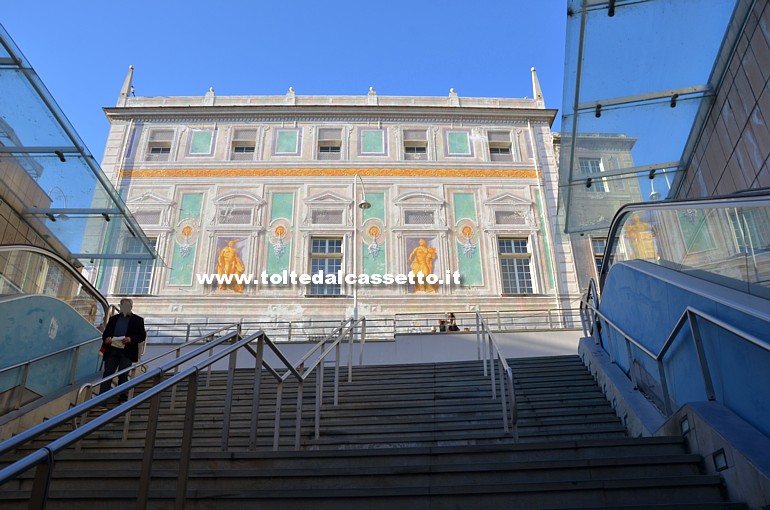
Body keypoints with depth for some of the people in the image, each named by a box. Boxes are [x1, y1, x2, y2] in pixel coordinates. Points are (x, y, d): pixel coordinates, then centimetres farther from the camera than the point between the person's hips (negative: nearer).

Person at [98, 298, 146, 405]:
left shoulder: (138, 320, 8)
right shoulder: (113, 319, 19)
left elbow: (142, 336, 1)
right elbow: (106, 332, 16)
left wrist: (131, 339, -17)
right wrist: (106, 338, -8)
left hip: (127, 352, -3)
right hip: (112, 350, 3)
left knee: (123, 375, -3)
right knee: (107, 374, -2)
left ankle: (123, 398, 6)